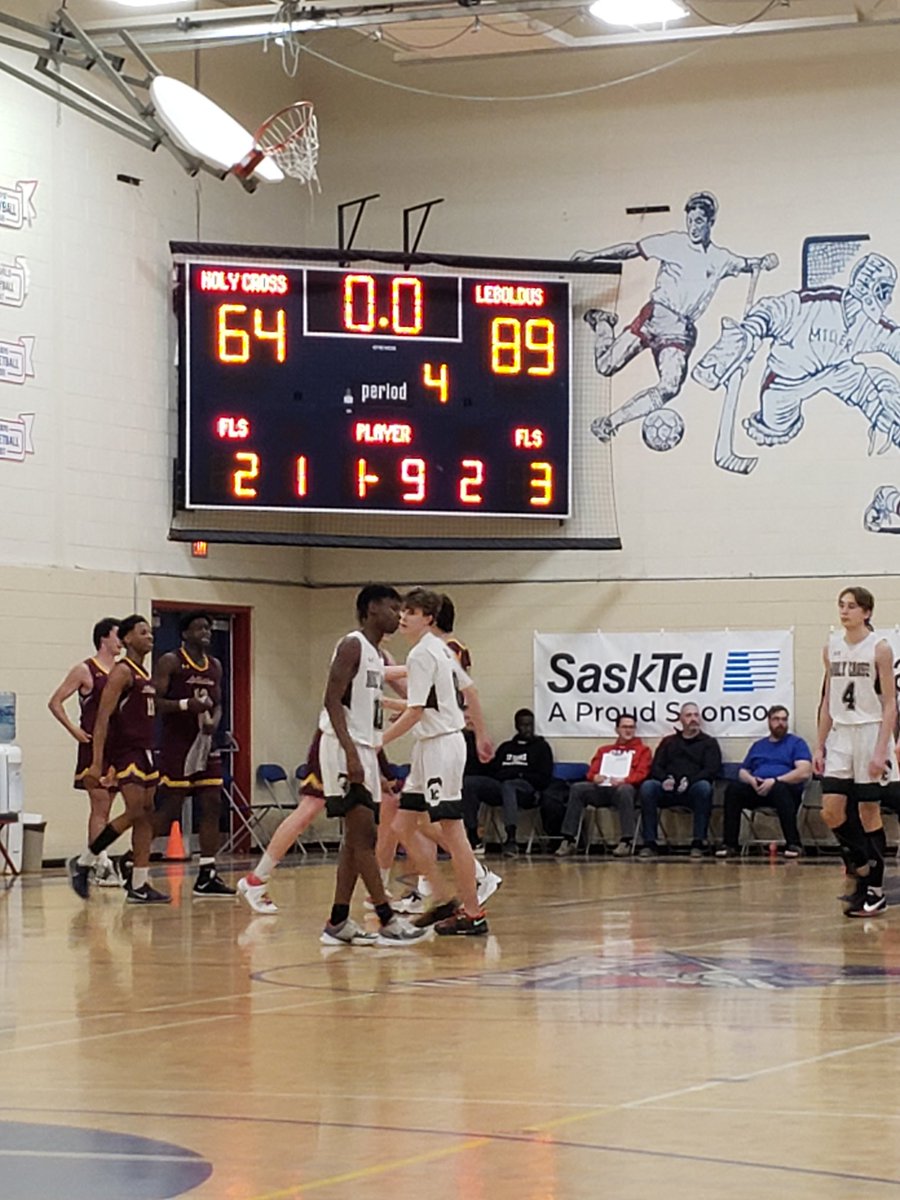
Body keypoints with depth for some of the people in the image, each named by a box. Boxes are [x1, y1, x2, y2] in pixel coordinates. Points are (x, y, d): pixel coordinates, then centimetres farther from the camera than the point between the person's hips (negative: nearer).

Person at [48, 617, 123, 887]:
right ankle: (101, 864, -8)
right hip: (93, 745, -6)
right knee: (99, 806, -8)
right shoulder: (85, 670, -6)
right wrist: (74, 730, -12)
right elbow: (55, 702, -5)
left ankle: (93, 863, 14)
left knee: (105, 807, 8)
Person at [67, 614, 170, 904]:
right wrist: (96, 763, -22)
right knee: (135, 812, -14)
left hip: (144, 751, 9)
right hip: (124, 750, -9)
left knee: (145, 816, 5)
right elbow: (103, 718, -16)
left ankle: (139, 886, 5)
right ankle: (83, 863, -3)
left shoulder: (144, 676, 17)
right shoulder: (122, 672, -10)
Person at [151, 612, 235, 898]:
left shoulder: (215, 666, 14)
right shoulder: (170, 662, -7)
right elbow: (154, 702, -12)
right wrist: (186, 705, -25)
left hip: (205, 743, 7)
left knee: (212, 807, 2)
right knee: (168, 810, -7)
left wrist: (214, 721, -1)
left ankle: (207, 876, 5)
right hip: (176, 744, -7)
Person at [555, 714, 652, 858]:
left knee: (624, 790, -40)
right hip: (601, 788, 3)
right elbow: (592, 772, 17)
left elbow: (641, 774, 1)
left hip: (624, 787, -3)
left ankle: (626, 841, -41)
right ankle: (568, 840, -29)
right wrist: (595, 777, -9)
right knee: (577, 789, -25)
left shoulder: (642, 749, 16)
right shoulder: (604, 750, 28)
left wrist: (623, 780, -19)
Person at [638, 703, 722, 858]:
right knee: (647, 786, -29)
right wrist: (665, 779, -11)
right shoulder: (668, 742, 24)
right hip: (668, 790, 2)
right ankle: (649, 843, -29)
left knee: (704, 786, -36)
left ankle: (698, 843, -32)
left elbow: (712, 771, 1)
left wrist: (689, 781, -18)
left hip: (693, 790, -2)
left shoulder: (709, 743, 16)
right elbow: (656, 767, 14)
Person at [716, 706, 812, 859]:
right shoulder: (758, 745, 27)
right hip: (757, 789, 4)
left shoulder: (796, 743, 12)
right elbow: (742, 772, 23)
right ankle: (729, 844, -28)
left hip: (785, 788, -4)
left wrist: (775, 781, -15)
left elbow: (804, 772, -4)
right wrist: (751, 780, -3)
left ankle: (793, 844, -37)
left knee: (779, 789, -40)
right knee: (733, 788, -27)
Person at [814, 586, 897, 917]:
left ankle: (875, 891, 7)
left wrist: (881, 750, -17)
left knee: (868, 812, -1)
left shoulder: (879, 649, -8)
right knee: (831, 810, -5)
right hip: (840, 735, 5)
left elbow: (890, 704, -9)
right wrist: (820, 746, 9)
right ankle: (861, 866, 16)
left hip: (870, 734, -5)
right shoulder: (832, 647, 8)